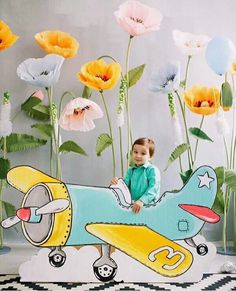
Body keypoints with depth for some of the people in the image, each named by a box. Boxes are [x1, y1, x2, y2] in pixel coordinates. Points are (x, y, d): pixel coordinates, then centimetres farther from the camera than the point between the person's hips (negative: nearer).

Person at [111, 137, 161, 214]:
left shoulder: (152, 170, -3)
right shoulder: (131, 170, 16)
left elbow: (153, 188, -12)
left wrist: (142, 201, -24)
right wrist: (117, 182, -3)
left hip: (148, 204, -4)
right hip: (132, 204, 4)